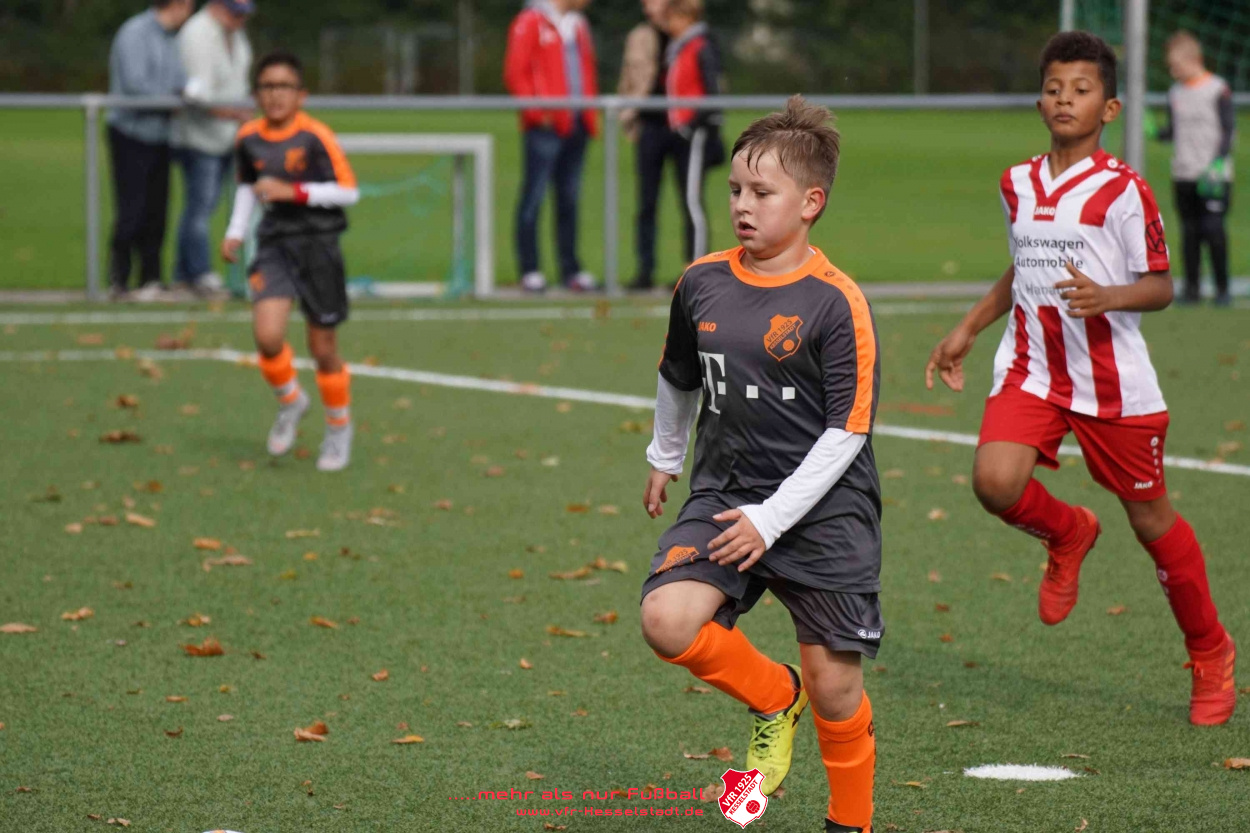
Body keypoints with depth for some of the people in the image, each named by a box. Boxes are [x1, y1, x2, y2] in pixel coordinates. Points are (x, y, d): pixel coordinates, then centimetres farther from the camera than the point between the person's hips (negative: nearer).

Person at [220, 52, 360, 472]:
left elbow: (348, 191, -12)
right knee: (267, 335, -17)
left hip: (317, 243, -3)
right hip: (274, 245, 3)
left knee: (323, 347, 5)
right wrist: (236, 232, 11)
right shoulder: (248, 138, 2)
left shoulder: (315, 136, -13)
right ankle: (289, 399, 14)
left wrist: (293, 191, -20)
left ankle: (339, 426, 29)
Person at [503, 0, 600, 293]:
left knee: (569, 198, 9)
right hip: (545, 127, -7)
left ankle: (570, 269, 13)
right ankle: (529, 270, -3)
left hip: (576, 125, 7)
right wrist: (537, 111, -15)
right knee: (534, 195, -5)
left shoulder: (578, 25, 19)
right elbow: (515, 72, -9)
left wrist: (591, 114, 13)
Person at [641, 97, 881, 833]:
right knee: (667, 619, -22)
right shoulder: (702, 284, 3)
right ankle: (772, 698, 7)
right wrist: (665, 458, 35)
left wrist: (769, 520, -17)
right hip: (725, 495, 4)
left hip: (824, 510, -4)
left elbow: (847, 432, -13)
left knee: (834, 685, 0)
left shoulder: (836, 302, -12)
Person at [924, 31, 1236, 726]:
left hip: (1114, 382, -4)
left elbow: (1160, 286, -8)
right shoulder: (1018, 185, 8)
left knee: (1152, 519, 5)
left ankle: (1210, 653, 25)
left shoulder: (1123, 191, -10)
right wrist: (967, 332, 25)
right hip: (1031, 370, 4)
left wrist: (1105, 296, -27)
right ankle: (1068, 535, 14)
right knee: (996, 481, -21)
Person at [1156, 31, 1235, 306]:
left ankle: (1222, 288, -2)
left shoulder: (1218, 90, -5)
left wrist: (1218, 162, -15)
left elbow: (1228, 129, -5)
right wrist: (1154, 132, -3)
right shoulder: (1175, 94, 11)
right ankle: (1191, 287, 13)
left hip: (1213, 177, -5)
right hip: (1183, 175, 5)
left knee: (1214, 230, -11)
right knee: (1189, 232, 6)